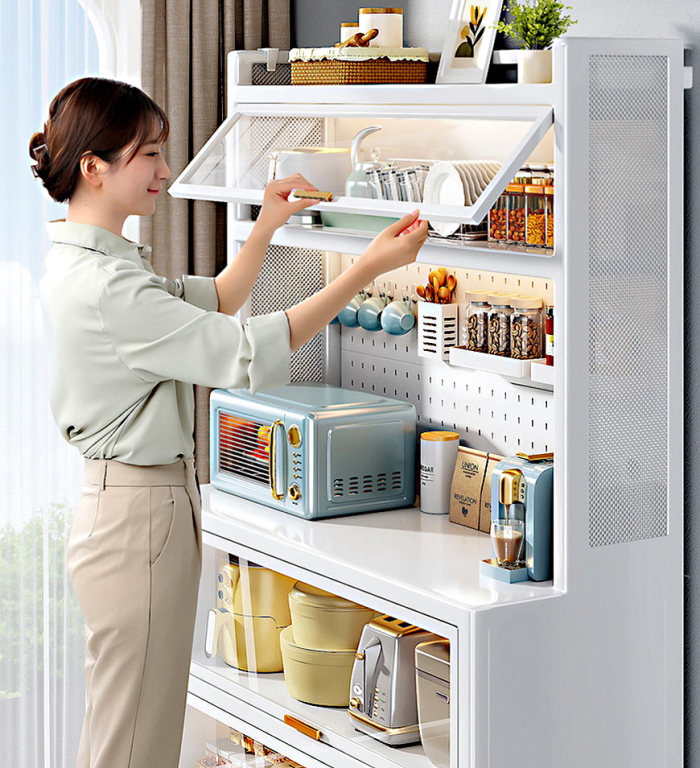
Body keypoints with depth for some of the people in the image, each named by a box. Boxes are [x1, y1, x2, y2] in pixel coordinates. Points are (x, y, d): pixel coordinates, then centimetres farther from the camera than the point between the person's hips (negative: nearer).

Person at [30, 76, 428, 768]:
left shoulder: (84, 262, 10)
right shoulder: (103, 286, -23)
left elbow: (210, 303, 23)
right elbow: (245, 353, -25)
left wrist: (264, 229, 11)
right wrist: (368, 268, -24)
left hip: (138, 507, 11)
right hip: (139, 513, -11)